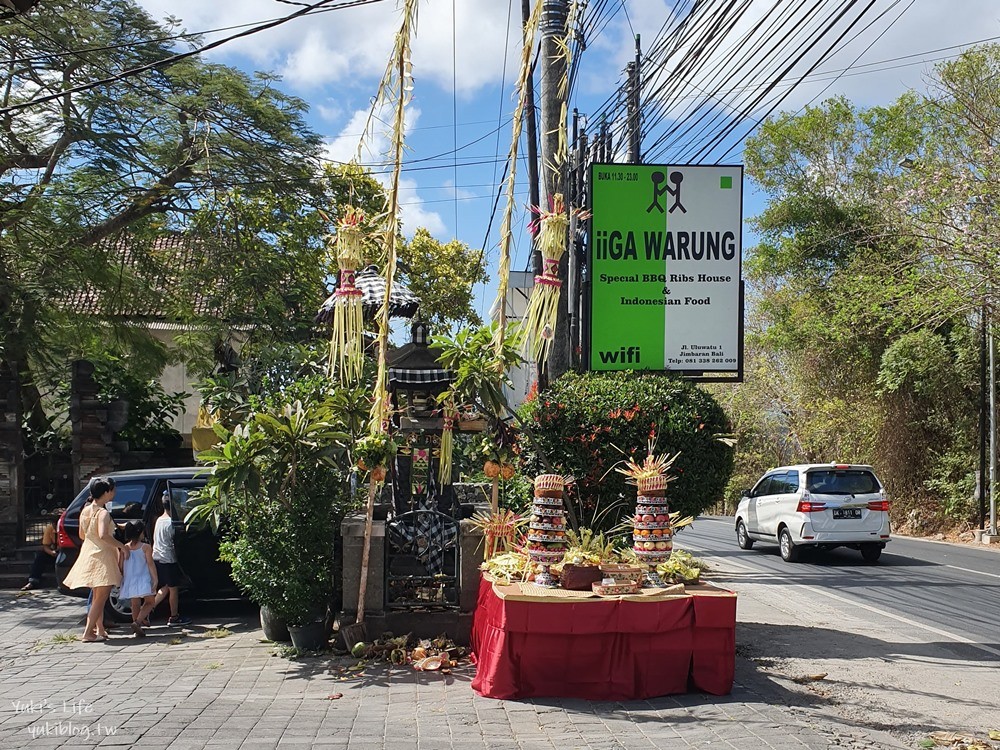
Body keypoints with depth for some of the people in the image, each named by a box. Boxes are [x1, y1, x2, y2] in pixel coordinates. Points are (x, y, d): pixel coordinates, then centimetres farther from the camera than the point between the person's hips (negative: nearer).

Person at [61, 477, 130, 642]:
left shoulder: (85, 510, 7)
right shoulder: (103, 513, -18)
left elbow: (82, 534, 16)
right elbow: (103, 535, -31)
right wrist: (122, 547, -22)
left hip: (88, 553, 9)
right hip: (102, 557, -9)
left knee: (97, 596, 17)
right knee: (101, 597, -4)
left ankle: (100, 629, 23)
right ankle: (88, 633, -6)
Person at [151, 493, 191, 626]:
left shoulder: (159, 520, 9)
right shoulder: (171, 522, -17)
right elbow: (175, 541, -13)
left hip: (157, 558, 8)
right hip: (168, 559, -8)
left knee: (165, 587, 18)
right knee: (174, 588, 2)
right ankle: (174, 617, 8)